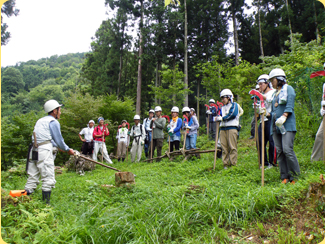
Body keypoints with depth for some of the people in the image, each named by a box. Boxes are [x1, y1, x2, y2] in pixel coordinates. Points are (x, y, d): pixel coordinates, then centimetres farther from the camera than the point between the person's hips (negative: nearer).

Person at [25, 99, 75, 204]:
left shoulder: (40, 121, 23)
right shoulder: (53, 122, -3)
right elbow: (59, 140, 0)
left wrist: (57, 146, 40)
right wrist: (68, 150, 14)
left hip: (34, 152, 9)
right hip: (44, 152, -9)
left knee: (32, 178, 12)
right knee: (48, 179, -3)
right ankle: (45, 204, 1)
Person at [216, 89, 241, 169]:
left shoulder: (234, 105, 7)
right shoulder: (222, 107, 24)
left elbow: (233, 114, -10)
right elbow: (220, 116, 17)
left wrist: (222, 118, -8)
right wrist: (218, 118, -6)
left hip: (232, 128, -5)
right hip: (223, 129, 5)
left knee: (232, 147, -6)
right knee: (224, 147, 2)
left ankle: (233, 164, -1)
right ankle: (225, 164, 6)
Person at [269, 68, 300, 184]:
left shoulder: (288, 89, 5)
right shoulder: (275, 93, 25)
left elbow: (290, 106, -8)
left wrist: (283, 117, -19)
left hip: (287, 124, -7)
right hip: (276, 125, 7)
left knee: (287, 150, -15)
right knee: (279, 152, 1)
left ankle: (295, 176, -4)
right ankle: (285, 177, 5)